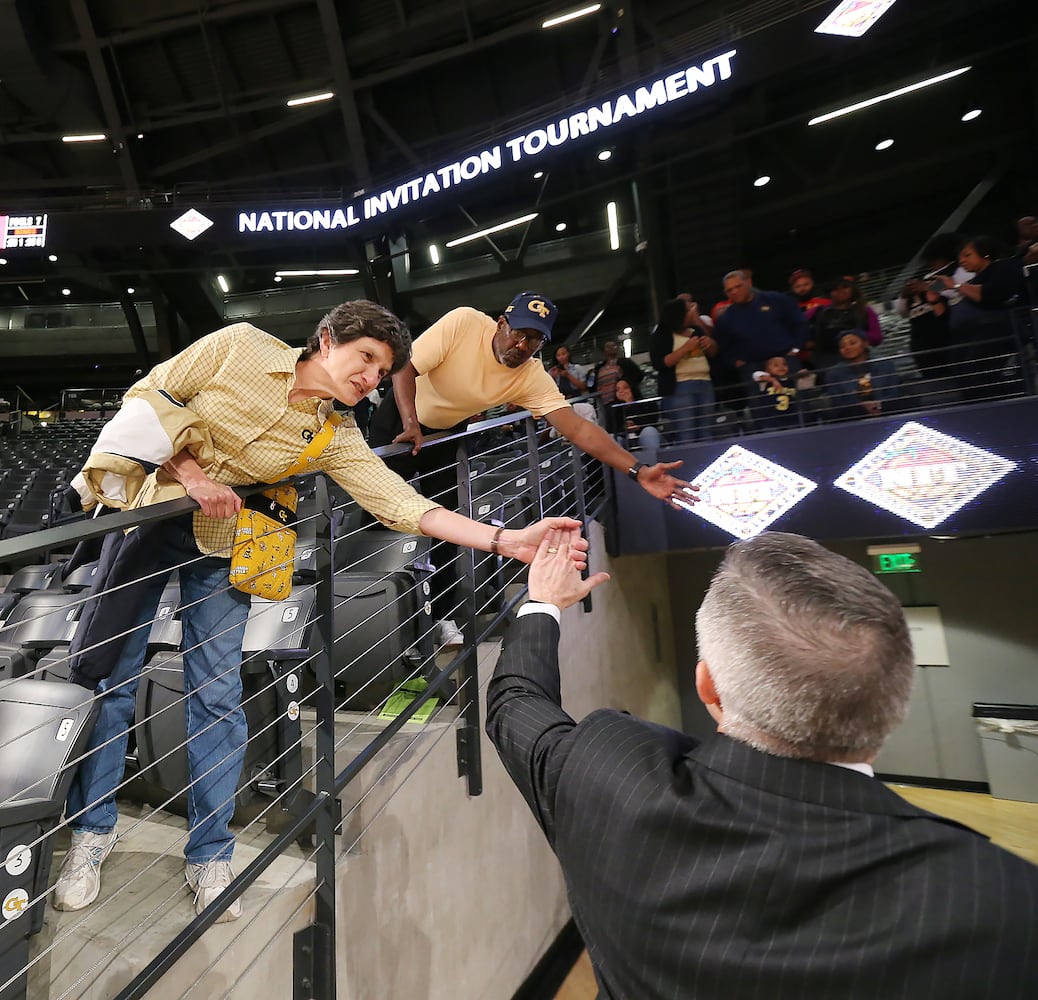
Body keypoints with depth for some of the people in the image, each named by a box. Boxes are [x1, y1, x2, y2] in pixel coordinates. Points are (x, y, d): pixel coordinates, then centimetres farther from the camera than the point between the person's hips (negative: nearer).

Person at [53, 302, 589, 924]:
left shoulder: (338, 437, -8)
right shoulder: (241, 346, -9)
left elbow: (403, 504, -19)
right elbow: (151, 395, -5)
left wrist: (508, 541, -29)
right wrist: (192, 474, -21)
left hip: (219, 546, 1)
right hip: (147, 516, 0)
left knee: (218, 696, 1)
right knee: (105, 672, 6)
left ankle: (210, 855, 20)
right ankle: (92, 831, 29)